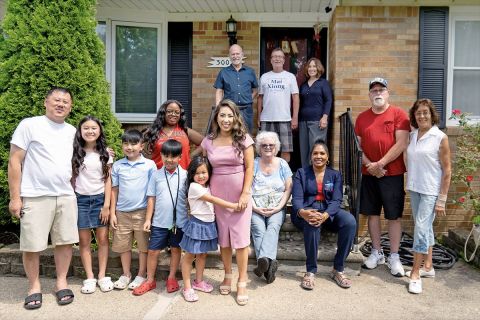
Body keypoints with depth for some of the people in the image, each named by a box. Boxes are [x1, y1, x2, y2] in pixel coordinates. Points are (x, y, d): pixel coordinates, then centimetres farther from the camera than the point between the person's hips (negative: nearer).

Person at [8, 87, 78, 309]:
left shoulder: (72, 131, 12)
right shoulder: (29, 125, -3)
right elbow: (15, 161, -5)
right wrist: (15, 197, -9)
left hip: (66, 197, 4)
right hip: (35, 197, -4)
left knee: (65, 241, 8)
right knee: (32, 246, 3)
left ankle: (61, 282, 25)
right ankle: (34, 286, 23)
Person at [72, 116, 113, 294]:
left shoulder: (105, 154, 3)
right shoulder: (75, 152, 1)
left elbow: (108, 180, 2)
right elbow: (71, 178, 3)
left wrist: (107, 205, -4)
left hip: (100, 199, 0)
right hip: (80, 200, 0)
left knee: (102, 239, 2)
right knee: (84, 241, 4)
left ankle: (102, 276, 14)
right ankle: (90, 278, 14)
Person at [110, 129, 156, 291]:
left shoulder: (149, 165, -5)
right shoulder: (117, 166, 3)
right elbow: (114, 190, 7)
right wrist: (112, 213, 5)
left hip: (142, 211, -2)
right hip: (122, 212, 3)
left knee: (143, 245, 7)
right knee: (123, 245, 12)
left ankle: (141, 275, 23)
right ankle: (126, 274, 28)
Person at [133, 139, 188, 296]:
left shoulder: (185, 175, -4)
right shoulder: (156, 175, -1)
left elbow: (189, 198, 0)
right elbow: (151, 198, 2)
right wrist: (148, 219, 1)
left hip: (179, 221, -1)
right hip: (159, 222, 1)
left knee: (175, 249, 13)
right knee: (153, 250, 8)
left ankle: (171, 278, 31)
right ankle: (150, 280, 25)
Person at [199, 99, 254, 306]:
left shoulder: (243, 139, -4)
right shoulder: (208, 141, 3)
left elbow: (249, 168, -4)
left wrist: (245, 193, -11)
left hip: (239, 193, -2)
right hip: (217, 193, 3)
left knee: (240, 237, 0)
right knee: (223, 237, 12)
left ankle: (242, 282, 12)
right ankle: (227, 276, 29)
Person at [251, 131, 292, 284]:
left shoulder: (282, 164, 11)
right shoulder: (253, 164, 7)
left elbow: (288, 189, 7)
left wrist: (278, 207, -6)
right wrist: (255, 208, -10)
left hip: (277, 208, 0)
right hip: (256, 209, 0)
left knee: (273, 226, -30)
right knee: (258, 229, -28)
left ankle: (263, 260, -50)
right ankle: (269, 264, -42)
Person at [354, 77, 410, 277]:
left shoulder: (398, 114, -3)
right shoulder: (362, 117, 8)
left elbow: (401, 144, -10)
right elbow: (358, 146, 6)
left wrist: (380, 164, -14)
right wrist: (369, 165, -9)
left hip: (392, 173, -3)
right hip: (369, 173, 4)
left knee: (394, 215, 2)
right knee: (372, 213, 9)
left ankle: (394, 257, 13)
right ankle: (376, 253, 23)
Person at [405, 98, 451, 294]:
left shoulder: (440, 138, -8)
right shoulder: (412, 136, 7)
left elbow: (447, 171, -7)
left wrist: (442, 200, -10)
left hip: (431, 191, -5)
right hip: (414, 189, 5)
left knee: (421, 228, -7)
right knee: (425, 228, 15)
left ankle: (415, 274, 2)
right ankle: (427, 267, 28)